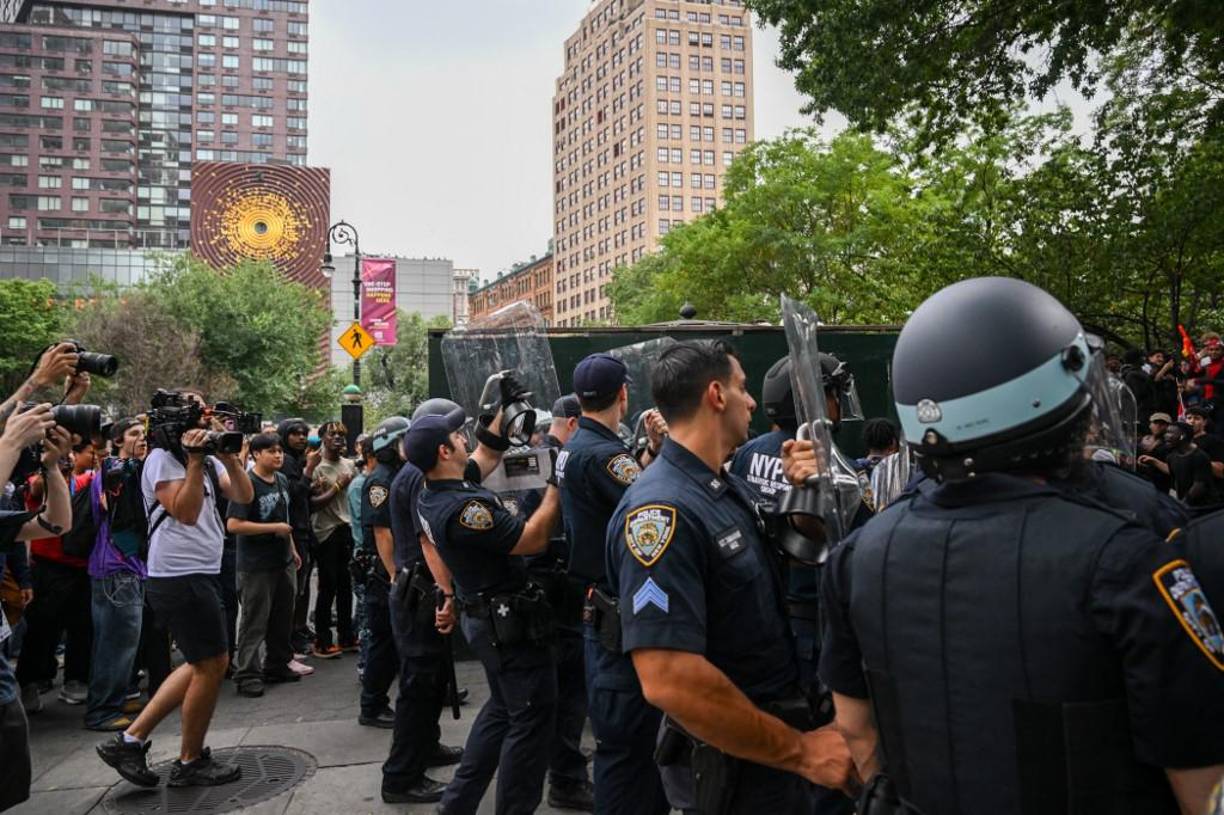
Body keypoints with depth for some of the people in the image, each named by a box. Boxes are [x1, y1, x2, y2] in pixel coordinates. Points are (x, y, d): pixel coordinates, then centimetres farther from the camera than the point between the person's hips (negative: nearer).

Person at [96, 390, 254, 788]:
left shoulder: (208, 459, 12)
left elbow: (244, 496, 3)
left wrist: (229, 456, -8)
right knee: (212, 665, 0)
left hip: (199, 575, 9)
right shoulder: (161, 459, -11)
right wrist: (195, 461, -23)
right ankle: (190, 762, 16)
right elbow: (186, 512, -22)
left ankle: (132, 738, 20)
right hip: (181, 578, -9)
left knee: (206, 663, 17)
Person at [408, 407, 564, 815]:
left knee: (502, 707, 23)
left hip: (485, 615, 10)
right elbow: (533, 540, -23)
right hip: (512, 622, -10)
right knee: (531, 718, 2)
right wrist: (557, 488, -19)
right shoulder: (464, 507, -29)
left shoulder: (430, 496, 0)